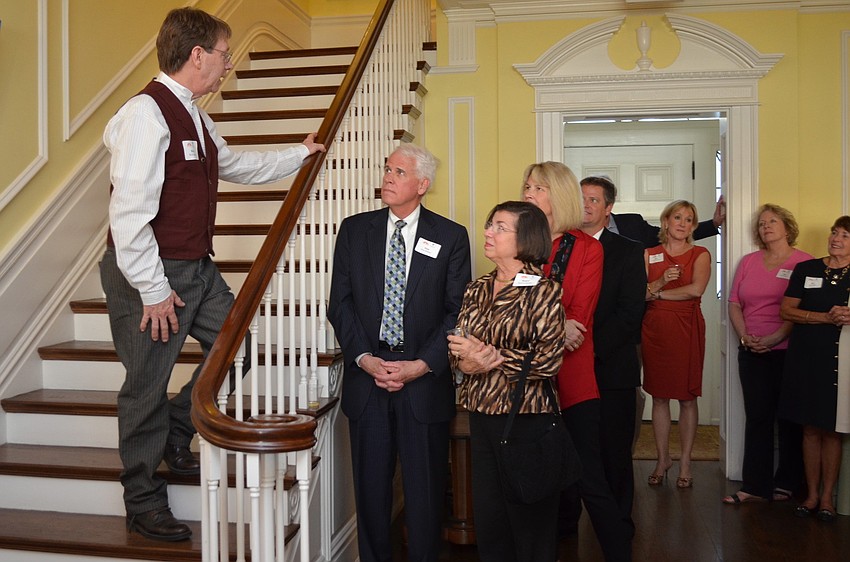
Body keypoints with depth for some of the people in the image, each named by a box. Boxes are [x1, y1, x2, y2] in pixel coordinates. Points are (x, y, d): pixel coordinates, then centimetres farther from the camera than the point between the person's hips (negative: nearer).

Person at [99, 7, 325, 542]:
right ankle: (144, 504, 24)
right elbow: (129, 212, -23)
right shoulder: (146, 113, -19)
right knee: (148, 387, 4)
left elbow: (238, 165, 30)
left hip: (199, 267, 9)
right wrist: (154, 290, -20)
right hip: (153, 275, -9)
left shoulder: (195, 117, 12)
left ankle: (174, 436, 34)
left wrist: (299, 152, 36)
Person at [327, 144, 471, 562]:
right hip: (366, 375, 2)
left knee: (425, 489, 8)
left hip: (425, 379, -1)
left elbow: (457, 311, -2)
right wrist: (364, 358, -9)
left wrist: (421, 365, -11)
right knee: (370, 485, 12)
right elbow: (340, 304, 4)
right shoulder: (354, 230, 6)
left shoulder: (451, 237, 1)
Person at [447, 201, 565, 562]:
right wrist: (467, 362, -13)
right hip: (480, 412, 6)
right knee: (487, 516, 16)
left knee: (529, 518, 9)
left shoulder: (543, 292, -9)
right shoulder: (477, 289, 9)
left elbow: (550, 360, -17)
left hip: (525, 419, -6)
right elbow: (458, 346, 9)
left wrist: (491, 356, -18)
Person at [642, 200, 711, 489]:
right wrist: (660, 282, -16)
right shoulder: (649, 254, 9)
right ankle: (663, 458, 18)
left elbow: (697, 289, -13)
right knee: (659, 396, 6)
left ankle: (685, 462, 12)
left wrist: (657, 293, -6)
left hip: (687, 328, -2)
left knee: (687, 397, 1)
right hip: (654, 328, 2)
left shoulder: (700, 255, 4)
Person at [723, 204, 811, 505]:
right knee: (757, 417, 5)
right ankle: (754, 486, 9)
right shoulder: (748, 261, 12)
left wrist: (775, 337, -16)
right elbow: (734, 303, 10)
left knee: (789, 418, 6)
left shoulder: (804, 262, -2)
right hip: (752, 353, 4)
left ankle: (787, 483, 19)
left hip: (788, 351, -3)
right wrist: (745, 336, -4)